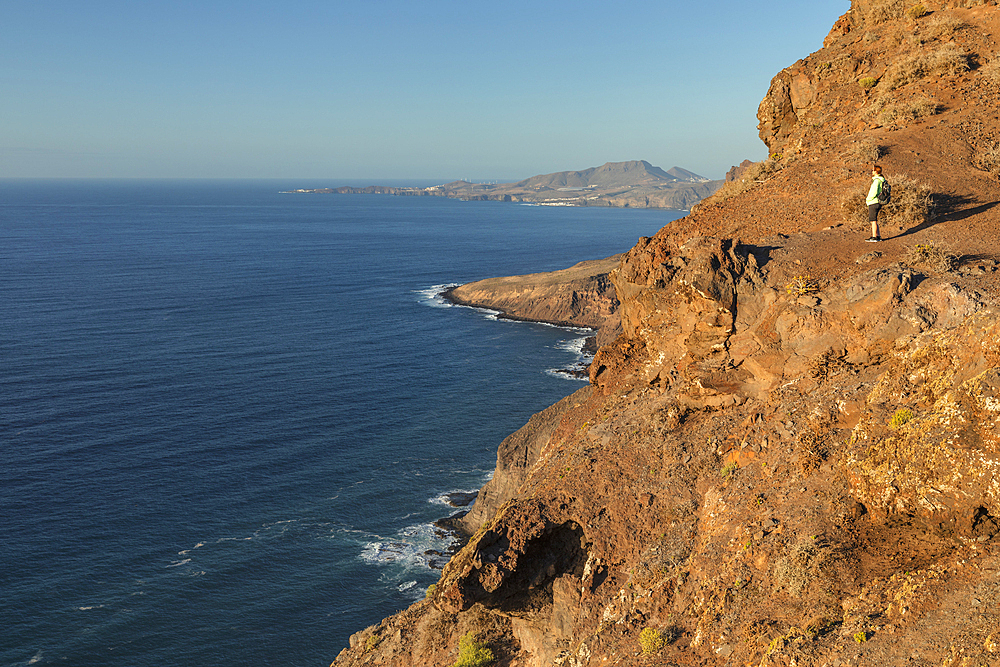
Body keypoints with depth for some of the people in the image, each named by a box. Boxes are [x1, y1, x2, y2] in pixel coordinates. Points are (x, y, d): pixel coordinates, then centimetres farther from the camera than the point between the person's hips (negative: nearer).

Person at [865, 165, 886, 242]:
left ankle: (874, 238, -5)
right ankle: (878, 236, 19)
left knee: (873, 221, -6)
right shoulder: (882, 180, 14)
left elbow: (874, 192, -23)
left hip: (873, 203, -10)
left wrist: (867, 199, -10)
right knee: (874, 220, 16)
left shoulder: (876, 180, -16)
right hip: (877, 203, 10)